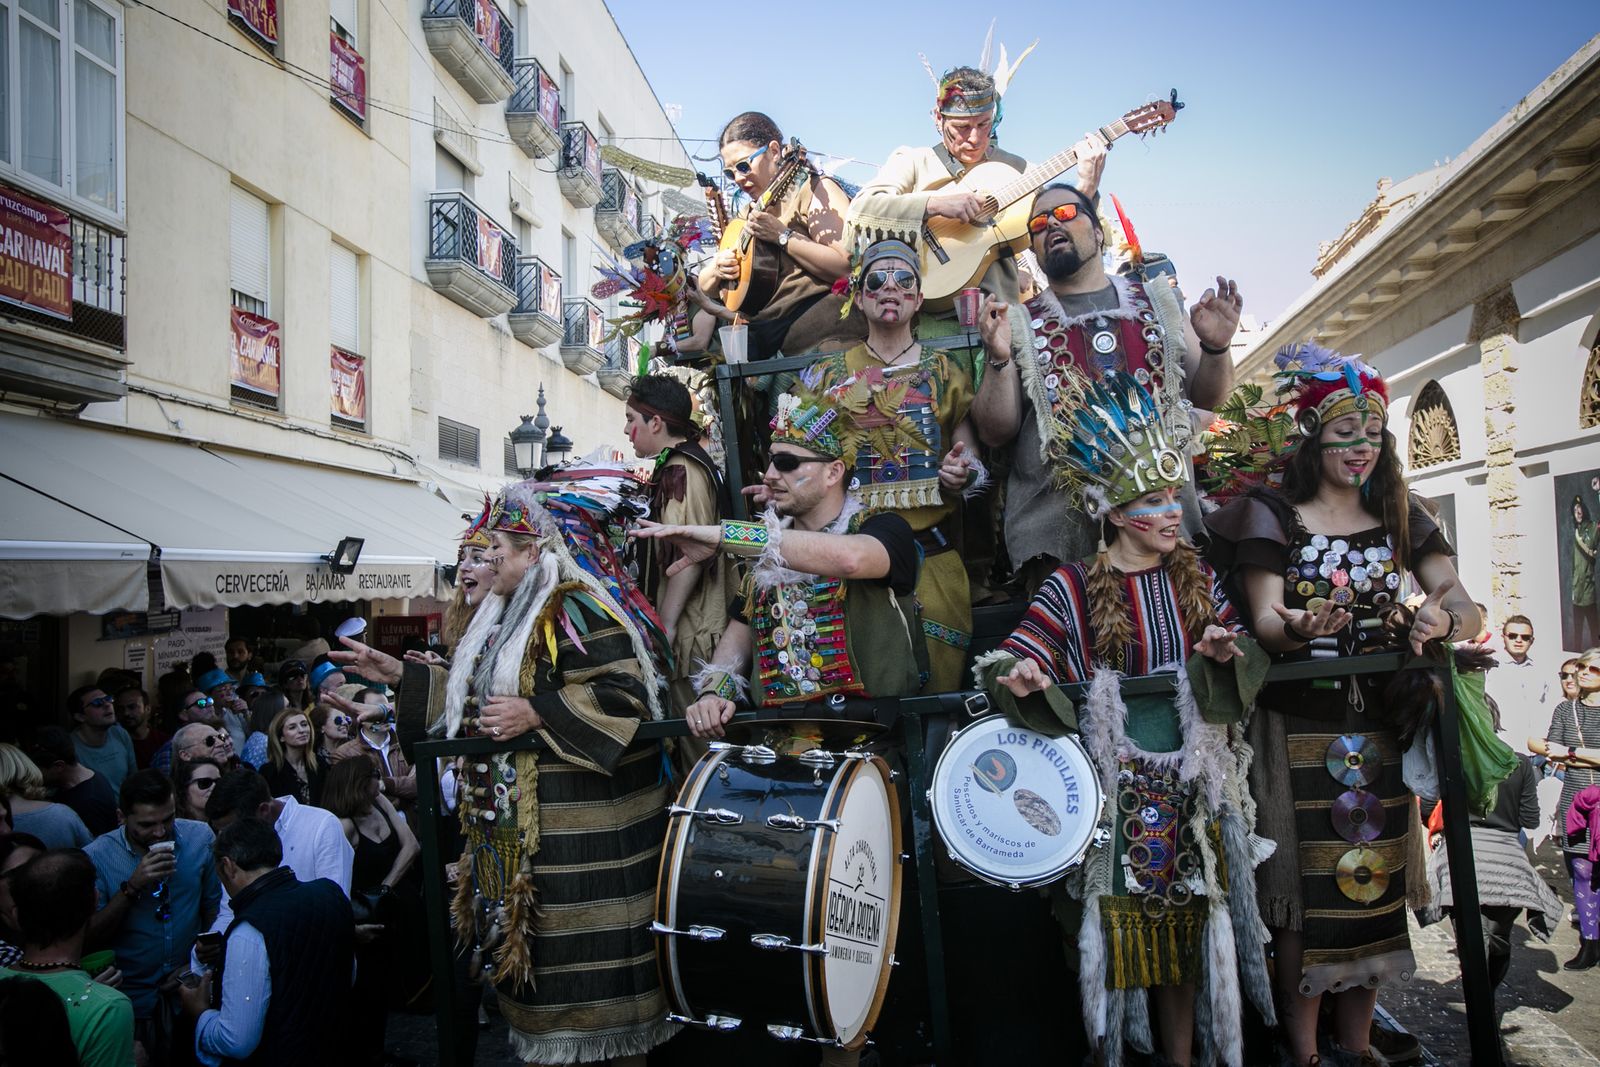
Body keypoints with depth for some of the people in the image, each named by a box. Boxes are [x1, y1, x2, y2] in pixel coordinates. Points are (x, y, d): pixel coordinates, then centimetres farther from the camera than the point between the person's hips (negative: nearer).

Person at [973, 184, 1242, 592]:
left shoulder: (1155, 302, 13)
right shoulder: (1021, 324, 7)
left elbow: (1206, 396, 15)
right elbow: (995, 433, 2)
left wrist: (1215, 348, -4)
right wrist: (1000, 360, -13)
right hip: (1057, 520, -2)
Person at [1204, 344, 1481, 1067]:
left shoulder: (1401, 517, 10)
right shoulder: (1273, 516, -2)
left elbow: (1461, 601, -1)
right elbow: (1264, 621, -11)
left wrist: (1442, 618, -25)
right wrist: (1299, 629, -34)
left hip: (1379, 727, 4)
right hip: (1299, 728, -4)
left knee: (1372, 882, 8)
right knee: (1305, 890, -2)